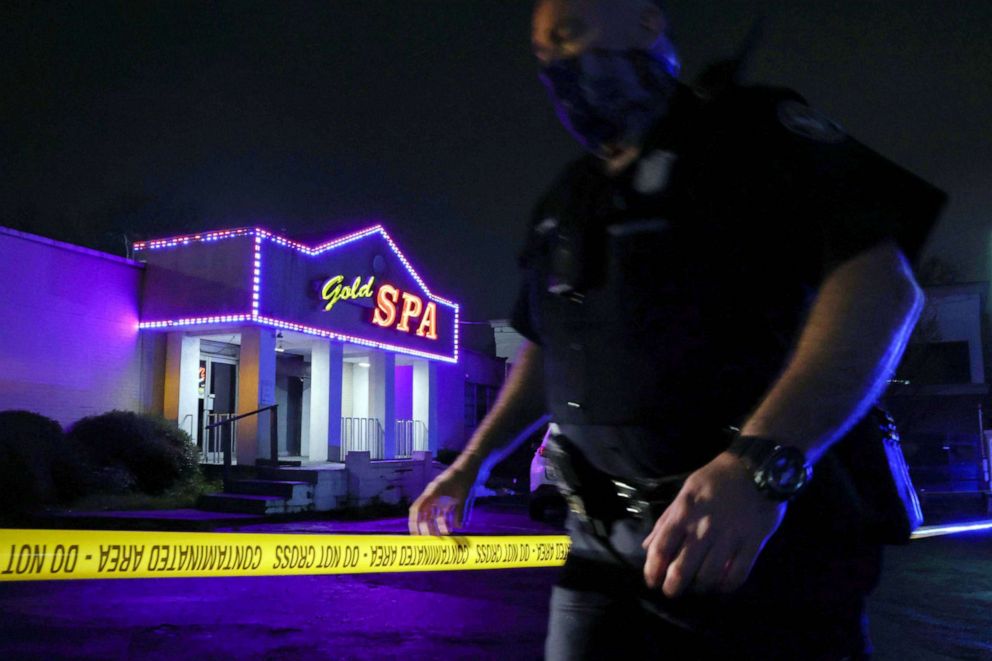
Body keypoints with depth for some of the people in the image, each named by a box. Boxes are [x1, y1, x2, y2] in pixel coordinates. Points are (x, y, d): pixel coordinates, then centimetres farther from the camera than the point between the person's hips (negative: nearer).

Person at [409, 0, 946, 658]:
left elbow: (883, 281, -17)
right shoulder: (564, 205, 17)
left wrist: (760, 460, -29)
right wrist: (471, 461, 15)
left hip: (764, 537, -5)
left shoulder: (748, 129, -3)